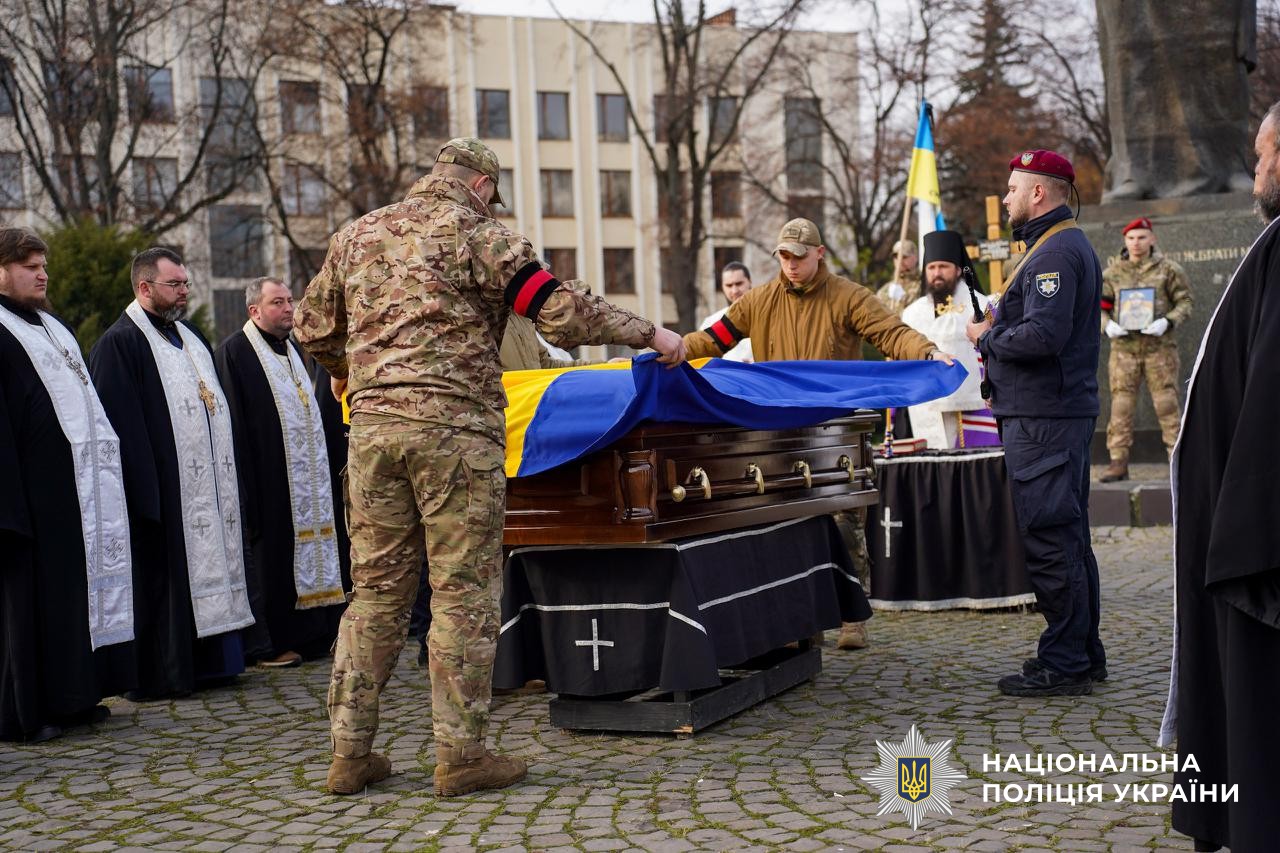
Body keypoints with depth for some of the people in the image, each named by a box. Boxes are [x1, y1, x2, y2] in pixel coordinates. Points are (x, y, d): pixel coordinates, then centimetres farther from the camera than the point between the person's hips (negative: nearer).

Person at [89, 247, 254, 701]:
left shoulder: (191, 336, 18)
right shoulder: (119, 343, -8)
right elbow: (122, 424, -15)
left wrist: (227, 474, 14)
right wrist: (144, 491, -21)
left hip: (209, 484, 8)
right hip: (162, 487, -8)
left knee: (210, 565, 11)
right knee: (160, 577, -4)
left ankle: (207, 661, 19)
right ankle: (157, 675, 3)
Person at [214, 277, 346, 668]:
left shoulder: (293, 350, 17)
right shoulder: (234, 353, -9)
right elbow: (234, 424, -14)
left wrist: (320, 470, 18)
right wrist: (246, 486, -19)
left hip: (305, 478, 8)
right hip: (267, 480, -8)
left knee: (306, 555, 9)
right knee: (268, 558, -4)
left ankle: (307, 635, 16)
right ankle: (265, 644, 3)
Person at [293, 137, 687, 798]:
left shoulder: (357, 235, 17)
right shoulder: (476, 233, 1)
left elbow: (313, 329, 24)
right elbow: (560, 311, -7)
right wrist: (650, 334, 3)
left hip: (372, 427, 5)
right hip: (454, 427, -5)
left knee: (376, 588, 11)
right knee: (463, 593, 1)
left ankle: (350, 750, 13)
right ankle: (459, 754, 4)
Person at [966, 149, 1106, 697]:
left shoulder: (1055, 252, -15)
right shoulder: (1066, 245, 20)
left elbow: (1043, 336, -26)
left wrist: (987, 338, -10)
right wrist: (997, 334, 9)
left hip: (1043, 420, -11)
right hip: (1064, 411, 11)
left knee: (1049, 541, -7)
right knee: (1068, 537, 16)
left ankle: (1063, 665, -2)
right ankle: (1083, 654, 24)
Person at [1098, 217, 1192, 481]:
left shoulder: (1168, 269, 6)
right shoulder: (1112, 272, 11)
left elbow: (1185, 302, 5)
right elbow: (1099, 305, 14)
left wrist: (1168, 321, -13)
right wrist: (1107, 324, -6)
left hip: (1159, 345, -2)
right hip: (1124, 346, 2)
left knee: (1166, 403, -3)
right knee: (1121, 404, -1)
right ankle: (1119, 461, 4)